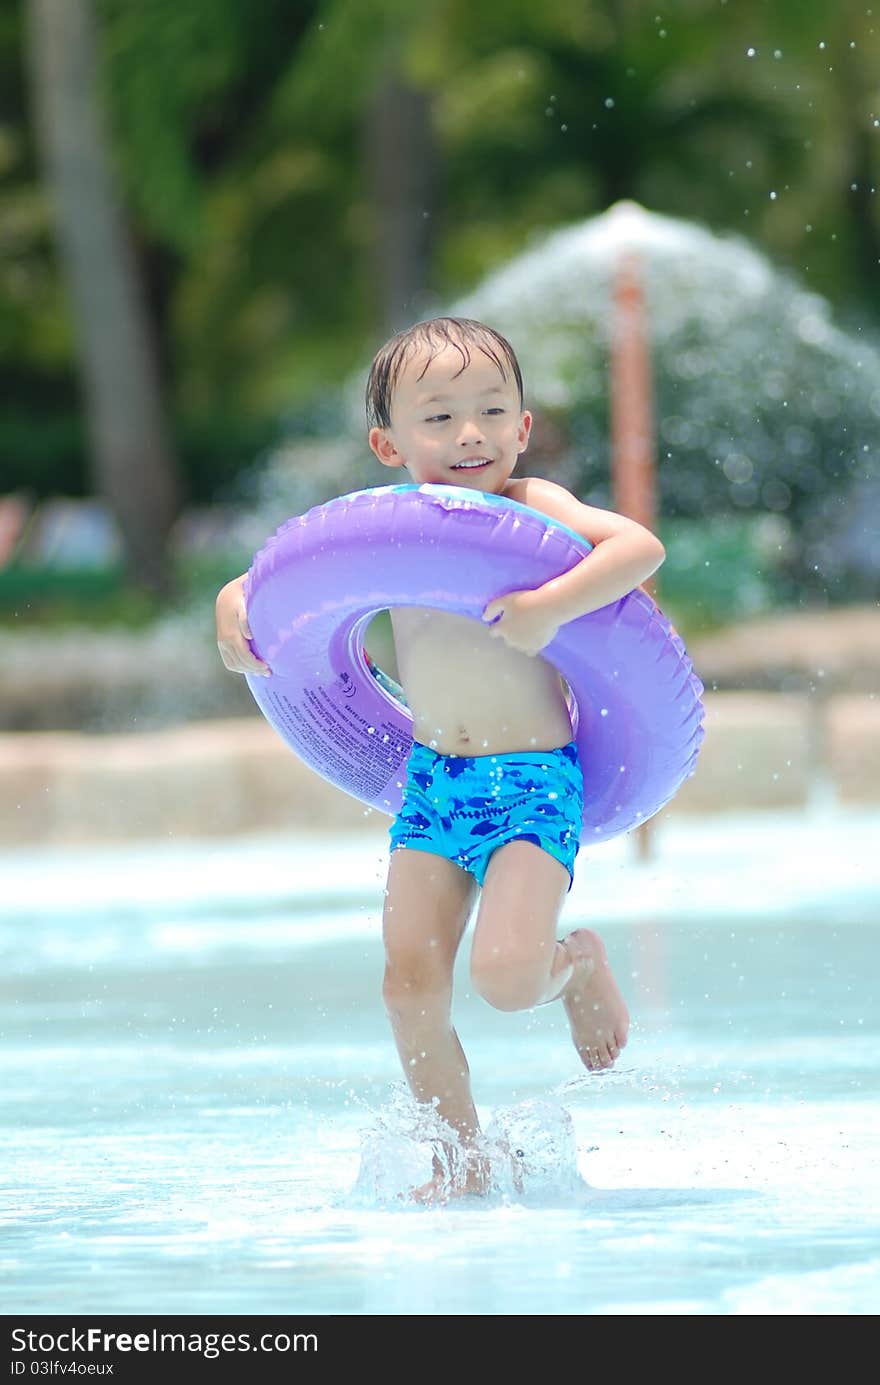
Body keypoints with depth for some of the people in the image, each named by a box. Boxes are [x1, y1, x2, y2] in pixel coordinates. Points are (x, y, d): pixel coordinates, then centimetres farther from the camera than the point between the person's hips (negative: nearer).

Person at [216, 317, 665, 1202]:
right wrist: (233, 608, -8)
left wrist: (548, 609, -34)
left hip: (536, 781, -5)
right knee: (410, 985, -2)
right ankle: (464, 1162, 17)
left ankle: (579, 963, 18)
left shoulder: (533, 508, -9)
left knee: (504, 976, -18)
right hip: (432, 786, 5)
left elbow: (640, 547, -25)